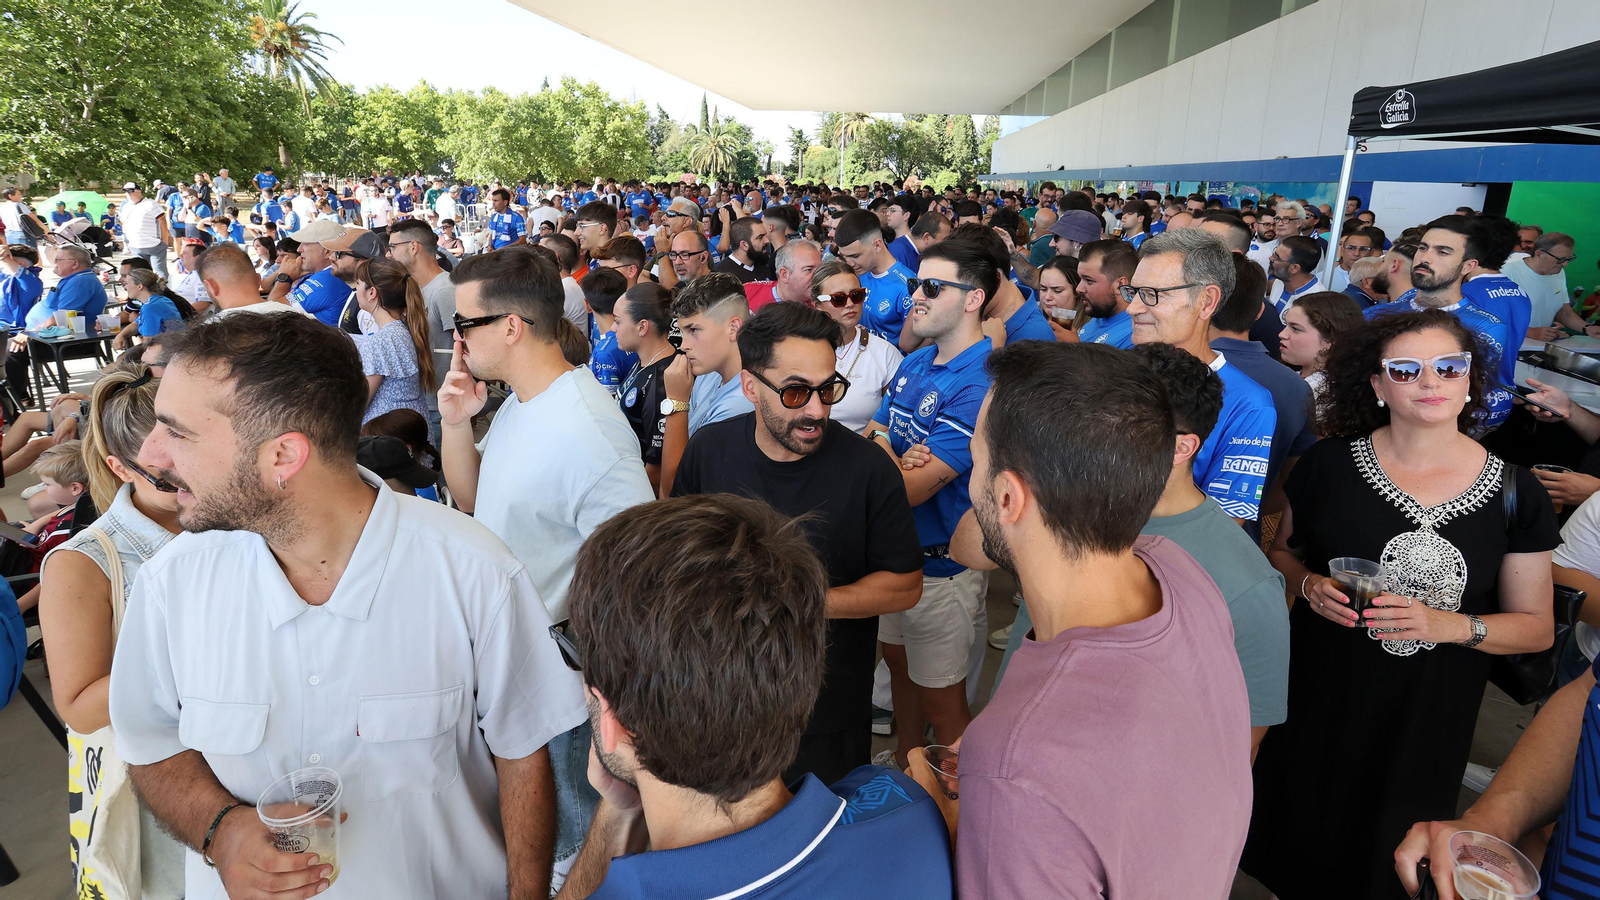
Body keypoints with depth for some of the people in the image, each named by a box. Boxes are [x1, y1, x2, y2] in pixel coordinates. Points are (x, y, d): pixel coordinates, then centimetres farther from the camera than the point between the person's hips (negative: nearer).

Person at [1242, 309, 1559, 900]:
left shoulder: (1513, 492, -5)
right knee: (1293, 845, 13)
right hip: (1317, 700, 0)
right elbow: (1280, 550, 8)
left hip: (1426, 718, 0)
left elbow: (1536, 628, 1)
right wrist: (1310, 584, -13)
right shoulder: (1330, 463, -6)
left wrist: (1450, 625, -18)